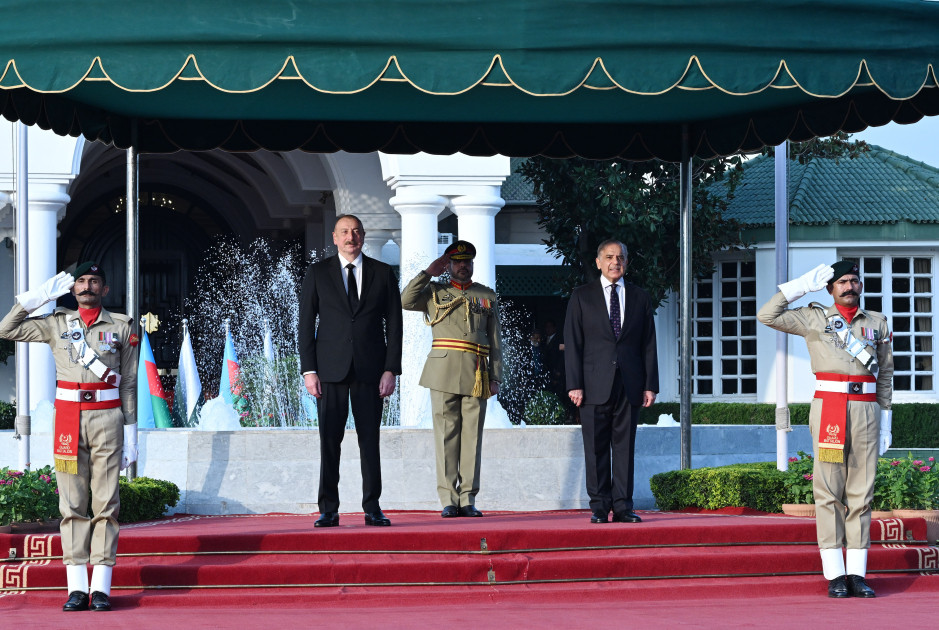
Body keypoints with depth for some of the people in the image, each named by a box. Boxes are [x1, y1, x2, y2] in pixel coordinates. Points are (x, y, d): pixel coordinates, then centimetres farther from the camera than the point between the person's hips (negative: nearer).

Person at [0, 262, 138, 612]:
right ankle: (77, 587, 0)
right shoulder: (56, 324, 10)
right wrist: (38, 296, 2)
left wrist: (130, 433, 3)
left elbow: (129, 385, 7)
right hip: (68, 420, 1)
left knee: (106, 502, -3)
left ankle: (101, 587, -2)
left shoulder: (122, 327, 7)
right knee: (72, 503, -1)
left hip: (107, 419, -1)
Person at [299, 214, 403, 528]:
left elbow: (394, 325, 6)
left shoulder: (383, 274, 8)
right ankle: (328, 510, 1)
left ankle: (372, 508, 7)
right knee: (329, 440, -2)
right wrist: (309, 370, -4)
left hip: (370, 369, 1)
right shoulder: (317, 273, 6)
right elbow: (306, 324, 5)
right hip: (330, 369, 0)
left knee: (370, 439, 2)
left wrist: (391, 370, -3)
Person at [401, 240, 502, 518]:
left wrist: (495, 377, 7)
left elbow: (496, 341, 15)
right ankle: (449, 500, -4)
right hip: (444, 370, -1)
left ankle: (468, 499, 3)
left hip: (476, 375, 2)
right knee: (446, 434, -4)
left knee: (472, 435, 0)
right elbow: (406, 301, -5)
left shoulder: (488, 296, 17)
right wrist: (429, 272, -1)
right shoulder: (435, 292, 13)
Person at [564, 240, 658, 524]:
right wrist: (574, 384, -7)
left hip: (630, 383, 2)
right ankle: (599, 507, 4)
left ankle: (622, 506, 3)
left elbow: (648, 345, 11)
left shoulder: (640, 298, 13)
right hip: (595, 384, -2)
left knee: (625, 447, 1)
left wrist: (650, 384, 3)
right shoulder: (581, 297, 7)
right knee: (596, 448, -1)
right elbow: (572, 343, 2)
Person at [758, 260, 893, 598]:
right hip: (827, 409, -2)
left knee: (861, 493, 2)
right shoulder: (814, 319, 8)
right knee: (829, 492, -4)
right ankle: (835, 575, -4)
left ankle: (857, 574, 4)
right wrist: (802, 286, 1)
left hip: (866, 411, 2)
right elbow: (767, 315, 2)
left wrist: (885, 423, 12)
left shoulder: (877, 323, 14)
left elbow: (885, 376, 17)